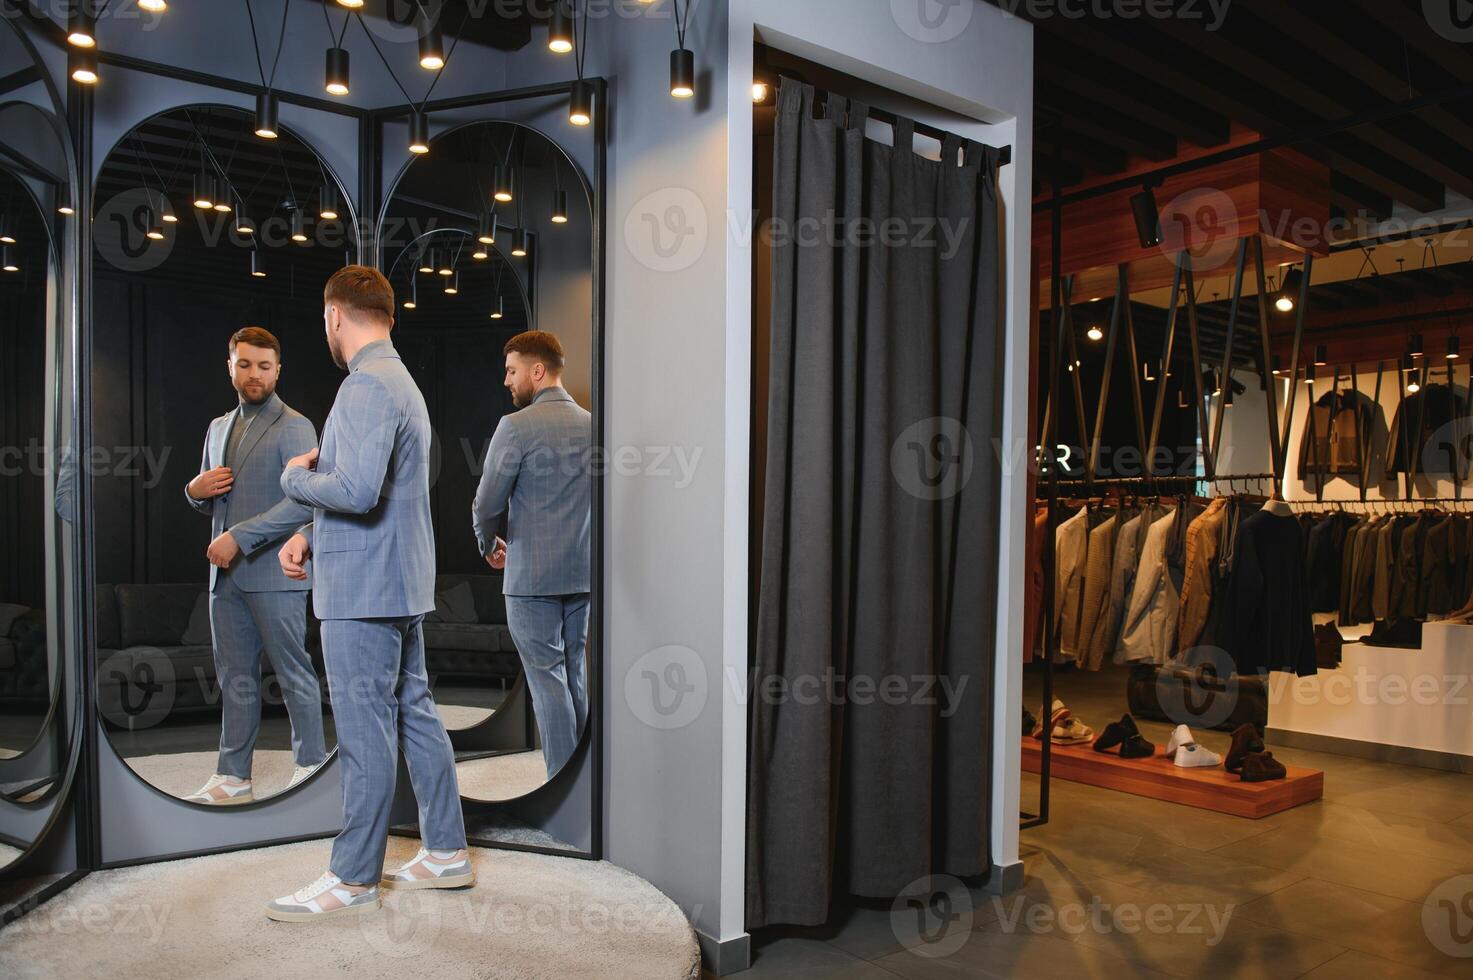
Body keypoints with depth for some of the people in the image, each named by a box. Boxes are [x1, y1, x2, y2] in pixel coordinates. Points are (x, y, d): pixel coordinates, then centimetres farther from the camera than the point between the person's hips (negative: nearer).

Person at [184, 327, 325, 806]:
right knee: (235, 678, 11)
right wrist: (196, 490, 2)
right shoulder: (218, 428, 18)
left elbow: (304, 500, -17)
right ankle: (233, 778, 19)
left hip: (273, 572, -7)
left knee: (293, 673, 2)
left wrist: (239, 537, -20)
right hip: (226, 574, 7)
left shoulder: (293, 427, -5)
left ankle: (311, 766, 13)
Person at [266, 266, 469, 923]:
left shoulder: (367, 386, -15)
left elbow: (357, 490, -27)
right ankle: (446, 852, 23)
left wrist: (296, 477, -8)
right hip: (400, 579, 10)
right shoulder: (401, 381, 18)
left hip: (364, 588, -10)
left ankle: (354, 878, 11)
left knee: (365, 730, -1)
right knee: (414, 714, 14)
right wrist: (309, 536, 10)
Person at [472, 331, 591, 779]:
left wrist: (489, 546, 9)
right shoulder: (593, 425, 6)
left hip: (531, 574, -6)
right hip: (582, 572, 6)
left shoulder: (516, 426, -12)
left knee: (547, 676, -1)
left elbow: (487, 504, -10)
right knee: (574, 671, 15)